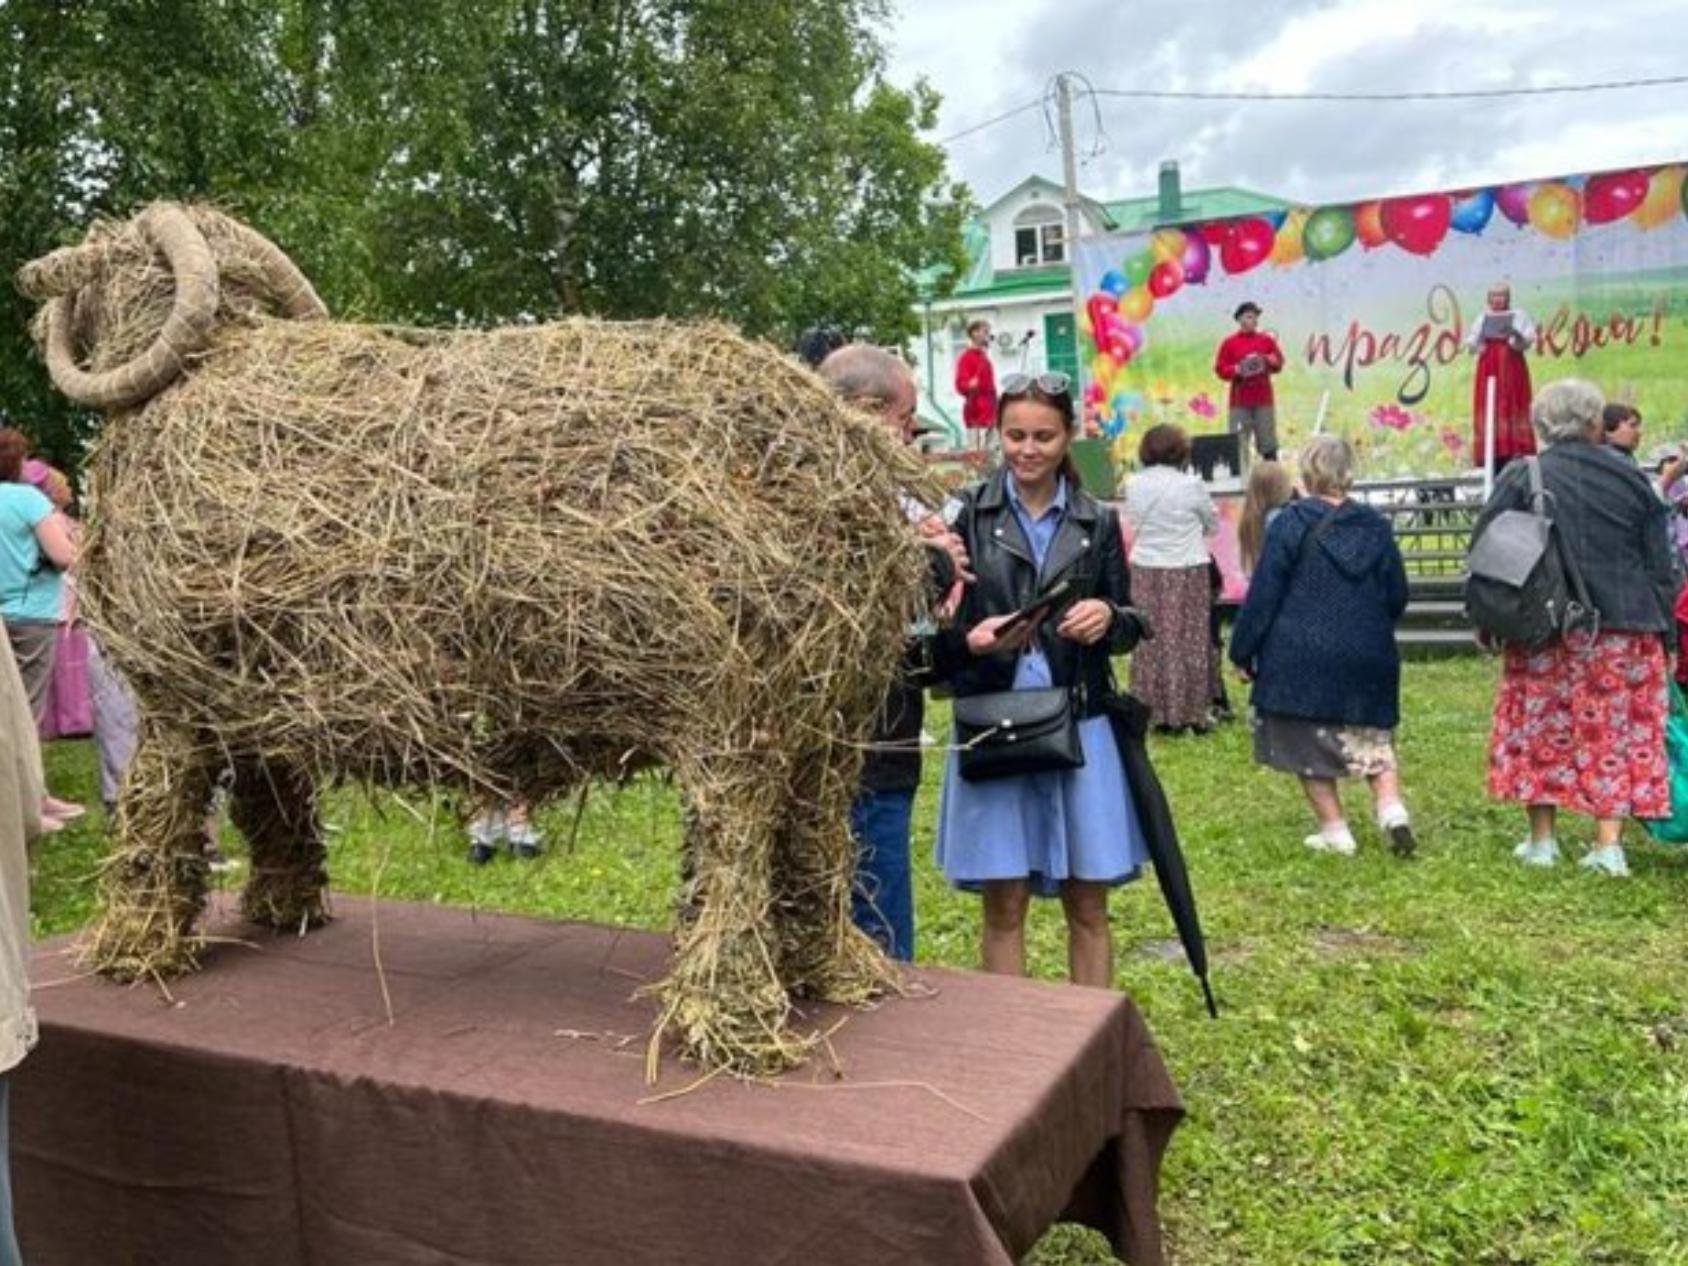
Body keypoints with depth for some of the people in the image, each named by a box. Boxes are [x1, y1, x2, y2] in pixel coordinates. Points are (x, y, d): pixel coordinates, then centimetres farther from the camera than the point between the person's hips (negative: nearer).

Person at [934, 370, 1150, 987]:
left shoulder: (1097, 522, 7)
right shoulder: (966, 513, 0)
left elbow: (1130, 627, 10)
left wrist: (1108, 617, -12)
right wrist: (971, 639, -22)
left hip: (1080, 726, 2)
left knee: (1087, 903, 9)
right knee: (1004, 905, 6)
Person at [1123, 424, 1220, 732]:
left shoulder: (1134, 485, -1)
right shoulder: (1191, 485, -11)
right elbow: (1213, 525, 3)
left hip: (1145, 570, 3)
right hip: (1186, 571, -3)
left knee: (1150, 639, 9)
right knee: (1188, 640, 6)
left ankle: (1154, 709, 14)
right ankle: (1192, 711, 11)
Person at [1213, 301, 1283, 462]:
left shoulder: (1267, 339, 9)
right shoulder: (1229, 342, 3)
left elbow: (1279, 362, 12)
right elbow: (1220, 369, 0)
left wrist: (1271, 361, -9)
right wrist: (1236, 370, -16)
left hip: (1264, 398, 2)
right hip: (1240, 400, -2)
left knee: (1268, 442, 2)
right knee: (1237, 444, -7)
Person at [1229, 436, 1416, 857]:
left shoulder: (1291, 522, -9)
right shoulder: (1376, 526, 4)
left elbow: (1263, 594, -9)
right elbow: (1397, 596, 10)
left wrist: (1242, 650, -1)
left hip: (1301, 657, -4)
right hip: (1368, 659, 4)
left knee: (1308, 744, 7)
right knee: (1374, 738, 17)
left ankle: (1334, 830, 9)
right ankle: (1392, 809, -1)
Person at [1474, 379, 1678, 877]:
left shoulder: (1521, 478, -4)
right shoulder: (1630, 478, 3)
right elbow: (1661, 565, 7)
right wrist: (1662, 630, 14)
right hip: (1624, 630, 1)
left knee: (1541, 728, 8)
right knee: (1617, 729, 6)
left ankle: (1542, 839, 13)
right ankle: (1607, 844, 4)